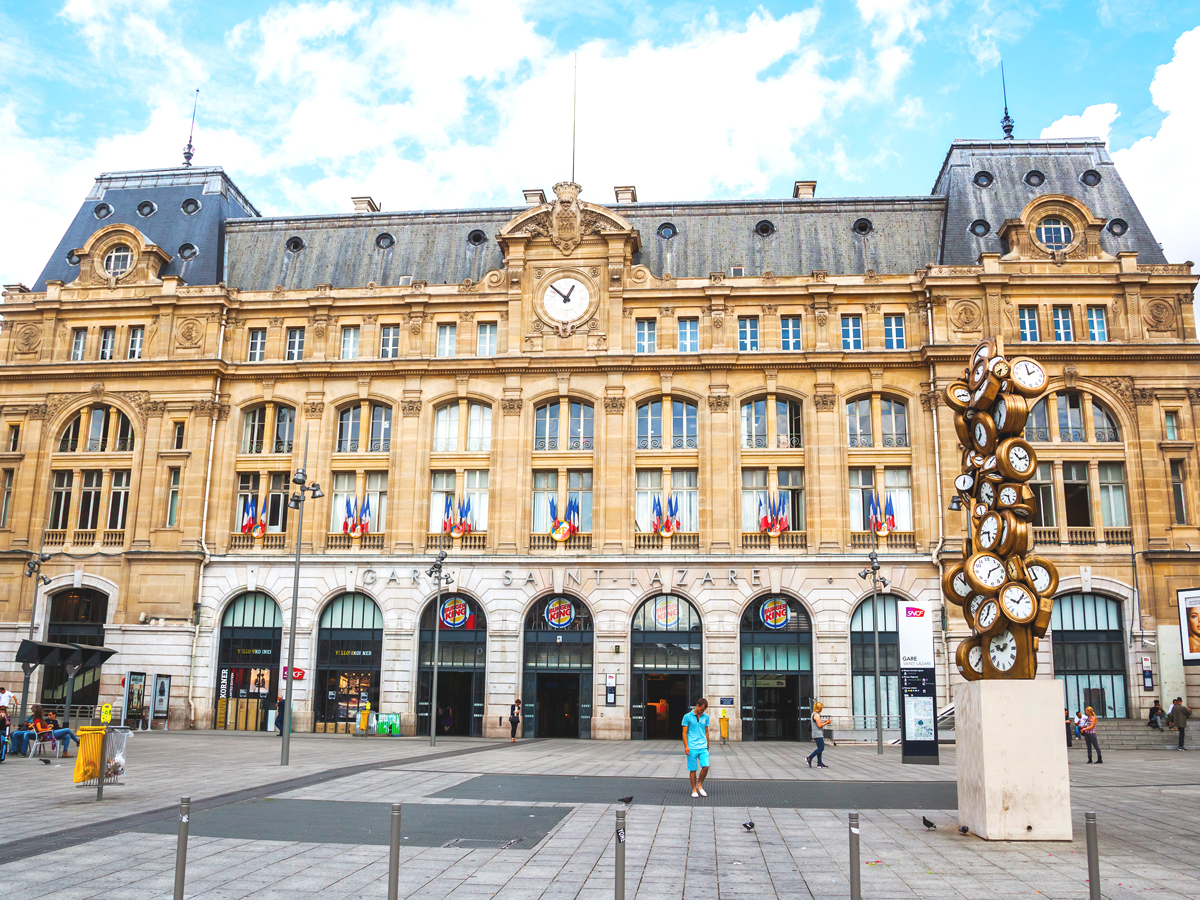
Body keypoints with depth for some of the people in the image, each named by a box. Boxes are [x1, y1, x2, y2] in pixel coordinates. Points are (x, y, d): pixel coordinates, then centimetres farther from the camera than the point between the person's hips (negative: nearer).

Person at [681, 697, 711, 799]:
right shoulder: (687, 717, -2)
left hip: (703, 747, 3)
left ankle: (699, 785, 13)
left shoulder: (706, 717, 9)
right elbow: (684, 732, -1)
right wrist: (686, 746, -7)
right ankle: (694, 789, 15)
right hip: (692, 748, -3)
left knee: (706, 766, -10)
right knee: (693, 769, 1)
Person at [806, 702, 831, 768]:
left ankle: (819, 763, 12)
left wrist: (824, 722, 15)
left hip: (816, 734, 10)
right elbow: (819, 725, -19)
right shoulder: (817, 715, -15)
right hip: (818, 734, -10)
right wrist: (826, 723, -9)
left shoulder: (814, 714, 17)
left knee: (820, 748, 11)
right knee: (821, 748, -8)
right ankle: (809, 758, -4)